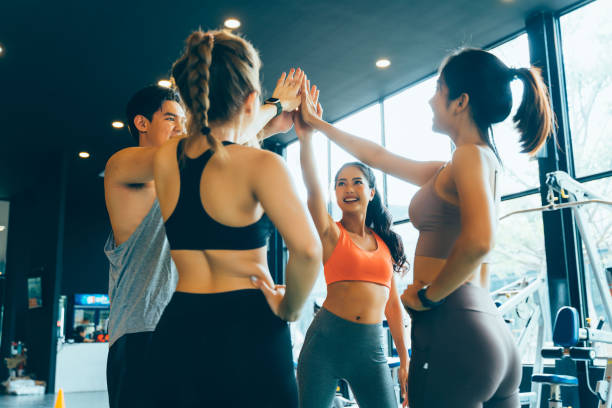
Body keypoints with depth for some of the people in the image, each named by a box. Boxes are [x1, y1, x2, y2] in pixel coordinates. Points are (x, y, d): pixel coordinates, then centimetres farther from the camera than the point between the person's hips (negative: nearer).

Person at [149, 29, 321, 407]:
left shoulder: (165, 159, 4)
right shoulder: (261, 164, -14)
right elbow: (307, 249, -27)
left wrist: (278, 107, 34)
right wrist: (289, 307, -9)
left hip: (179, 327, 5)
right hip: (249, 329, -5)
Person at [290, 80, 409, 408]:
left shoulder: (385, 243, 12)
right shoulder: (331, 233, 1)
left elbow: (392, 303, 14)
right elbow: (312, 186, -17)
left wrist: (405, 362, 13)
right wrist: (306, 136, -30)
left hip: (372, 348, 3)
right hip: (326, 342, -3)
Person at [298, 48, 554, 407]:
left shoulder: (472, 155, -9)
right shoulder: (447, 172, 18)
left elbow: (478, 240, -27)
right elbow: (379, 156, 25)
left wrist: (427, 295, -13)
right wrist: (317, 123, 32)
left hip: (452, 329, -9)